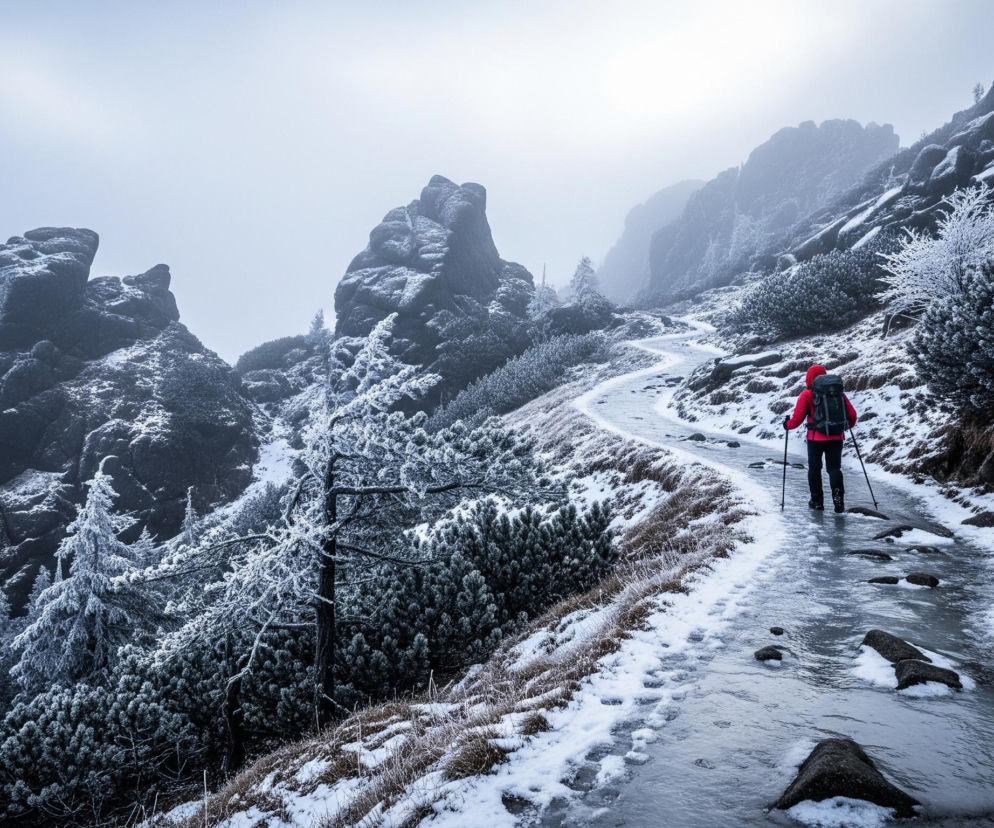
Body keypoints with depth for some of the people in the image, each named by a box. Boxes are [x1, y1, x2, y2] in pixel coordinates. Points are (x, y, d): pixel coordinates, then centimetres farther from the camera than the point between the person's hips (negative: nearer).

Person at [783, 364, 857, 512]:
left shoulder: (807, 395, -5)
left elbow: (798, 417, -8)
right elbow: (852, 414, 7)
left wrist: (788, 425, 11)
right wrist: (850, 425, 27)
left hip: (816, 438, -2)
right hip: (836, 437, 2)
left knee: (814, 468, 13)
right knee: (834, 468, 9)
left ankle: (817, 500, 16)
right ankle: (838, 495, -13)